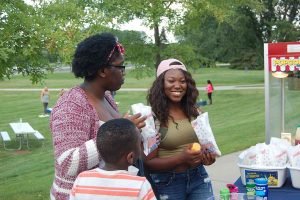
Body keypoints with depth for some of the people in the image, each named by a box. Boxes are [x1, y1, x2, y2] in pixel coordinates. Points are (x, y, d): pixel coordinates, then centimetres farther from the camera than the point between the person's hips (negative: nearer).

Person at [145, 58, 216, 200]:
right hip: (167, 183, -4)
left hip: (199, 178, 4)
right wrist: (181, 158, -24)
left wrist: (208, 156, -7)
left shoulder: (195, 112, 1)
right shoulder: (153, 118, -13)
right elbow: (148, 163, -13)